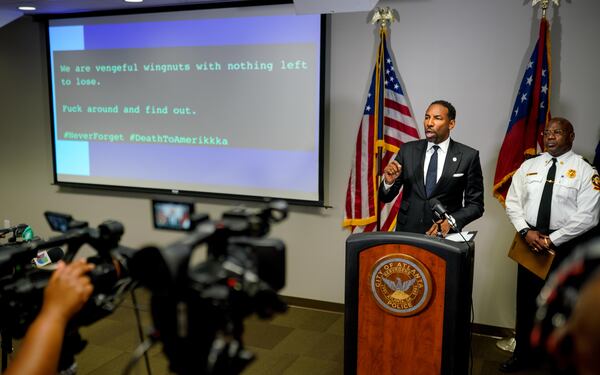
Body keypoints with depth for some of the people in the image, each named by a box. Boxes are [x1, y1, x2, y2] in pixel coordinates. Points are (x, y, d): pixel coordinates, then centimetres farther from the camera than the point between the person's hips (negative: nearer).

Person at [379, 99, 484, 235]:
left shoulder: (468, 156, -2)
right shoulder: (408, 150, 4)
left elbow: (476, 204, 2)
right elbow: (385, 197, 6)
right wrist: (389, 182, -16)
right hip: (406, 232, 1)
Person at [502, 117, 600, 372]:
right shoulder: (529, 166, 5)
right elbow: (512, 202, 4)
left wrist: (551, 240, -16)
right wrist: (526, 231, -11)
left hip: (565, 245, -3)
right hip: (530, 242, 4)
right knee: (526, 300, 12)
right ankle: (524, 354, 29)